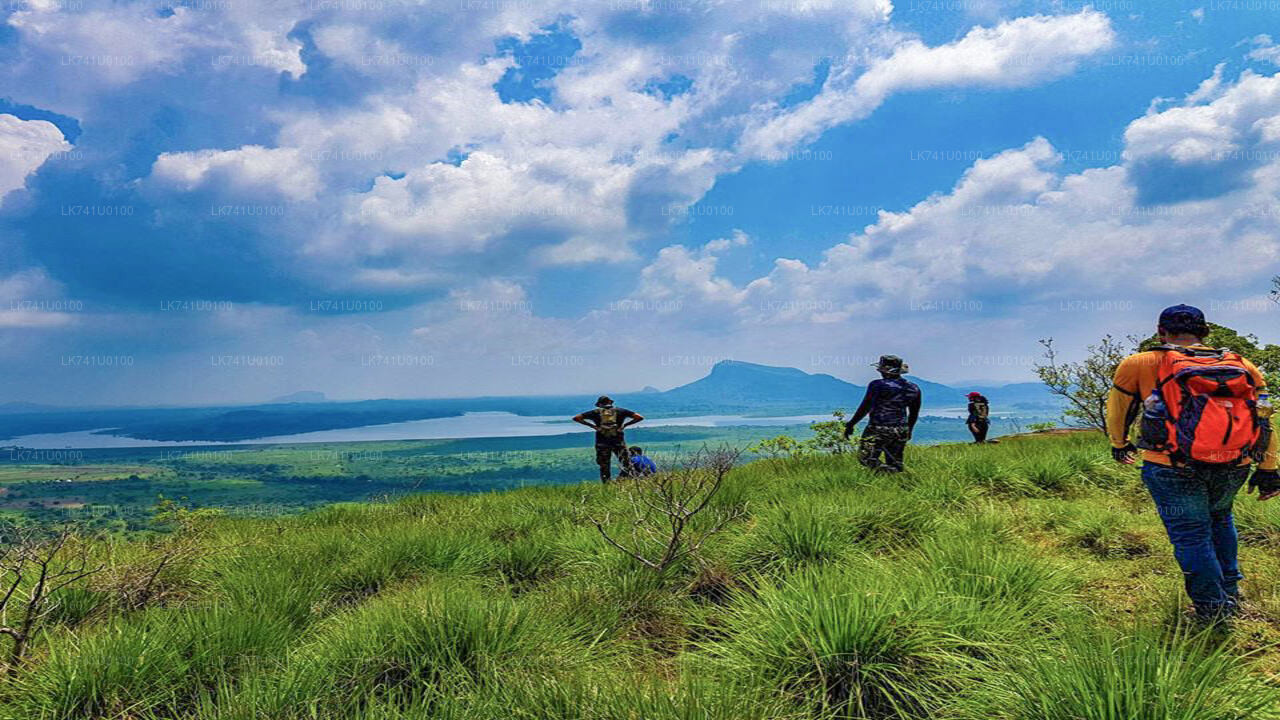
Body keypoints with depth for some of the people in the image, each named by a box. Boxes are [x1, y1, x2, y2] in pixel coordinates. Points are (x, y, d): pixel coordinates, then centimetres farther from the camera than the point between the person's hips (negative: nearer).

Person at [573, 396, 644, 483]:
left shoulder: (596, 412, 6)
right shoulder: (620, 411, 8)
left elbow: (576, 418, 3)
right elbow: (640, 417, 4)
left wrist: (592, 425, 4)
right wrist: (625, 425, 7)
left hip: (602, 443, 0)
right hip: (618, 442, 0)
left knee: (604, 468, 9)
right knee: (627, 466, 9)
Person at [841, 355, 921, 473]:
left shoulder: (878, 385, -14)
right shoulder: (913, 388, 6)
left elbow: (865, 408, -14)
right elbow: (914, 413, 14)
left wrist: (851, 424, -6)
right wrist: (908, 430, 28)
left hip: (879, 429, -6)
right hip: (901, 431, 6)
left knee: (866, 458, 1)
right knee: (895, 463, 15)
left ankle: (889, 473, -18)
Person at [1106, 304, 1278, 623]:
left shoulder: (1139, 365, 4)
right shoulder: (1243, 366, 12)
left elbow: (1117, 410, 16)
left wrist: (1119, 445, 33)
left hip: (1173, 467, -4)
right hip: (1233, 467, 4)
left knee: (1191, 534, 7)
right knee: (1220, 518, 28)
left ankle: (1213, 609, 13)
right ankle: (1230, 592, 37)